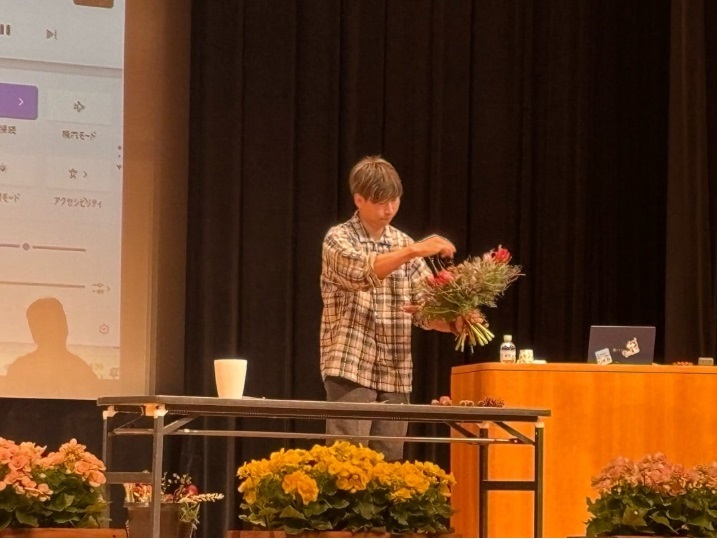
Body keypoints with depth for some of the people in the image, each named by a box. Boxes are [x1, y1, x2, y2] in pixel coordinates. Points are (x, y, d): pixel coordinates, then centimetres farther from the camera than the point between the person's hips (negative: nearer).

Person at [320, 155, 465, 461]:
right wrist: (413, 251, -35)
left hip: (395, 374, 5)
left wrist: (456, 323, -15)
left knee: (388, 462, 4)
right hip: (350, 368, -5)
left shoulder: (404, 245, 13)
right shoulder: (338, 240, -3)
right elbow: (360, 272, -25)